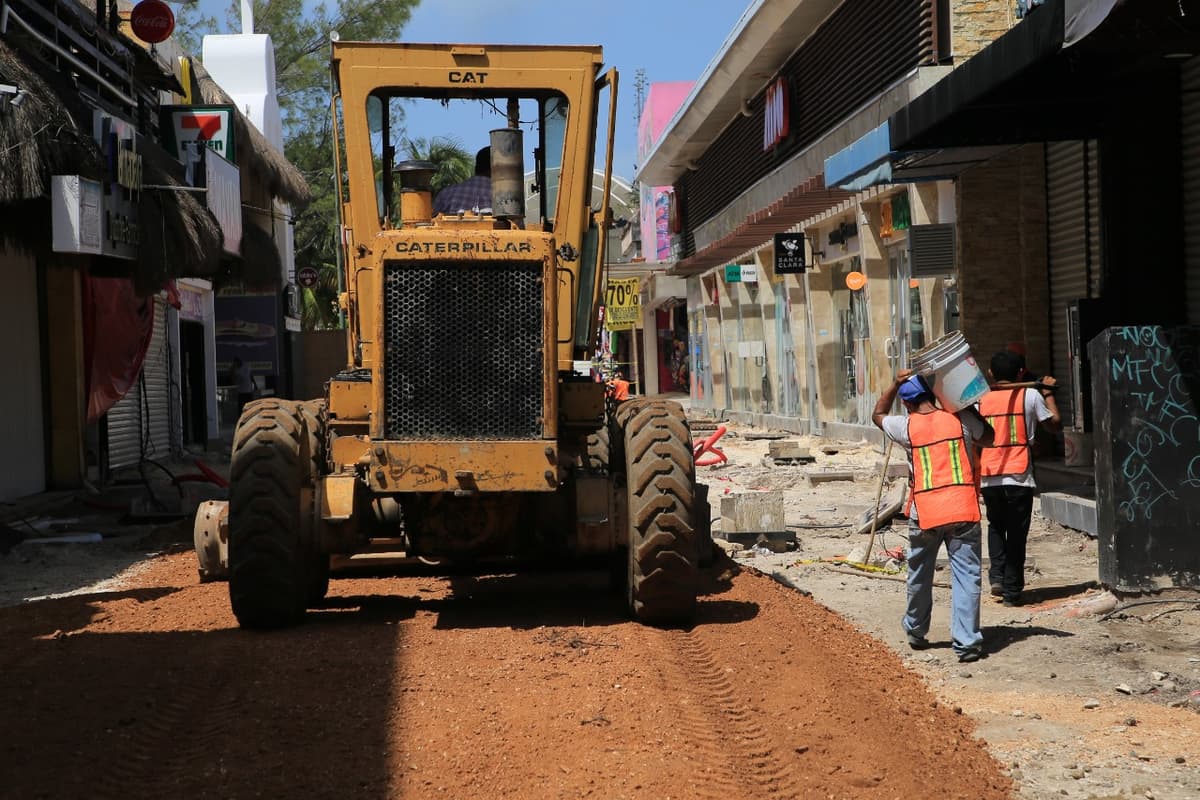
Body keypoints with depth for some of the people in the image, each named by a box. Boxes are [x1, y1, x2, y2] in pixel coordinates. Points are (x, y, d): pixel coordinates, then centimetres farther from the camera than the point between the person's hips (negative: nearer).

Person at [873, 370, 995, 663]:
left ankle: (916, 632, 34)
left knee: (919, 576, 18)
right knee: (966, 576, -1)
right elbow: (988, 437, 21)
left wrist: (895, 384, 16)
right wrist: (970, 409, 27)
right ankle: (966, 642, -8)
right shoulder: (960, 419, 2)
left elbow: (878, 415, 21)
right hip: (963, 509, 0)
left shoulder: (907, 426, 1)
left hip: (924, 512, 0)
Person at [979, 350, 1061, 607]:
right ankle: (1012, 591, 9)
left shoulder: (981, 400, 5)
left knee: (996, 526, 23)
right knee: (1016, 533, 7)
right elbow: (1055, 424, 9)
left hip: (989, 477, 2)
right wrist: (1048, 392, 19)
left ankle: (997, 576, 9)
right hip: (1019, 477, -2)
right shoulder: (1030, 395, -2)